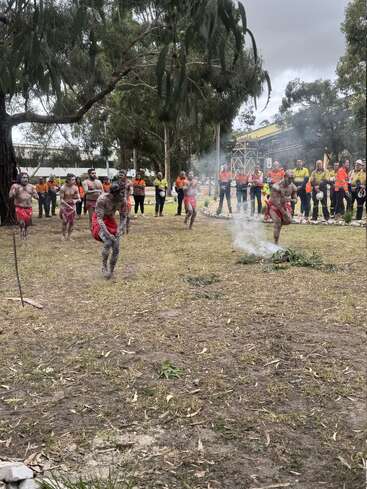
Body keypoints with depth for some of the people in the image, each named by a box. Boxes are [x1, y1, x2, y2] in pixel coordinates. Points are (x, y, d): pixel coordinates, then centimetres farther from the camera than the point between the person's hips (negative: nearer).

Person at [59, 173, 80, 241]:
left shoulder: (75, 188, -5)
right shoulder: (63, 188, -13)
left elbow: (79, 199, -1)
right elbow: (61, 199, -12)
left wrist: (76, 200, -24)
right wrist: (68, 206, -21)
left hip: (72, 206, 3)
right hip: (64, 205, -3)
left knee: (71, 222, 2)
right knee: (65, 222, -10)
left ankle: (69, 236, 13)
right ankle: (64, 236, 4)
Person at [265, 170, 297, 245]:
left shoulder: (292, 187, -9)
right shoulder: (277, 186, -28)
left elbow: (295, 199, 1)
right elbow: (276, 202, -29)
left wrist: (291, 200, -26)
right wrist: (284, 213, -29)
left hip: (284, 205, 6)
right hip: (274, 206, -6)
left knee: (288, 220, -10)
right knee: (277, 223, -17)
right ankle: (276, 243, -8)